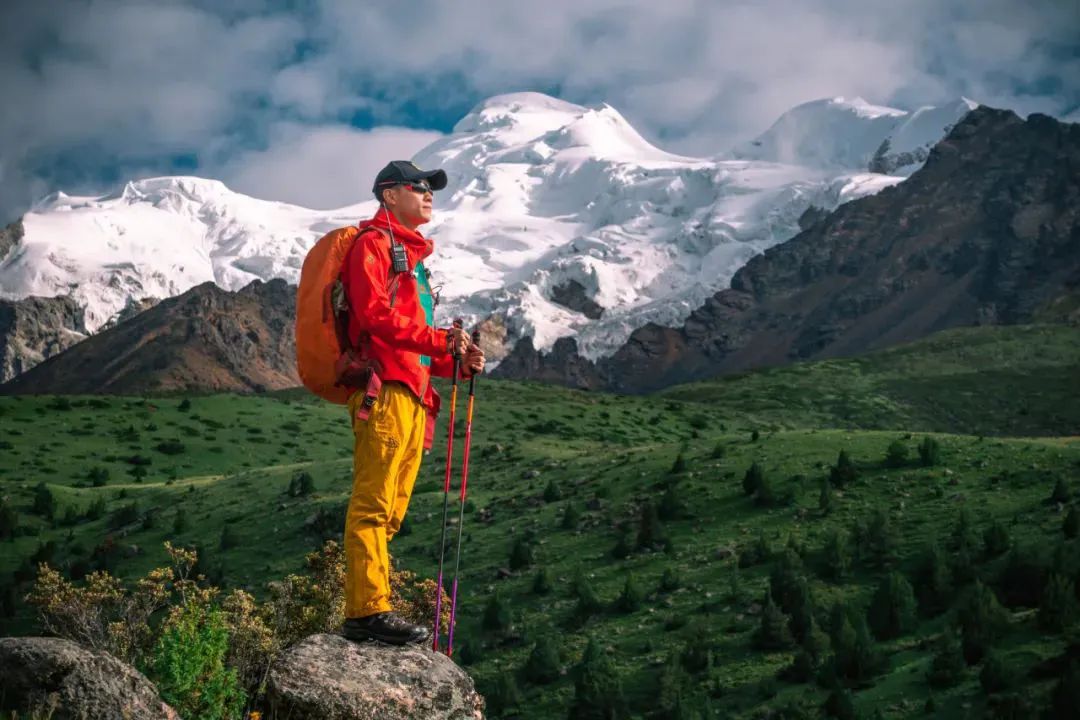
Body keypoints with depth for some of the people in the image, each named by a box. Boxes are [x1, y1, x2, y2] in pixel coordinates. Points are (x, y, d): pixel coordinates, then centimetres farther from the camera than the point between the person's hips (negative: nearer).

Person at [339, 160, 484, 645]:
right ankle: (368, 611, -14)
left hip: (413, 396, 10)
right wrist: (438, 340, -20)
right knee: (373, 504, -12)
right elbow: (374, 315, -15)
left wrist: (457, 362, 11)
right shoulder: (374, 243, 1)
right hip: (384, 389, -10)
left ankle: (366, 612, 9)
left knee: (390, 512, 7)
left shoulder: (412, 256, 30)